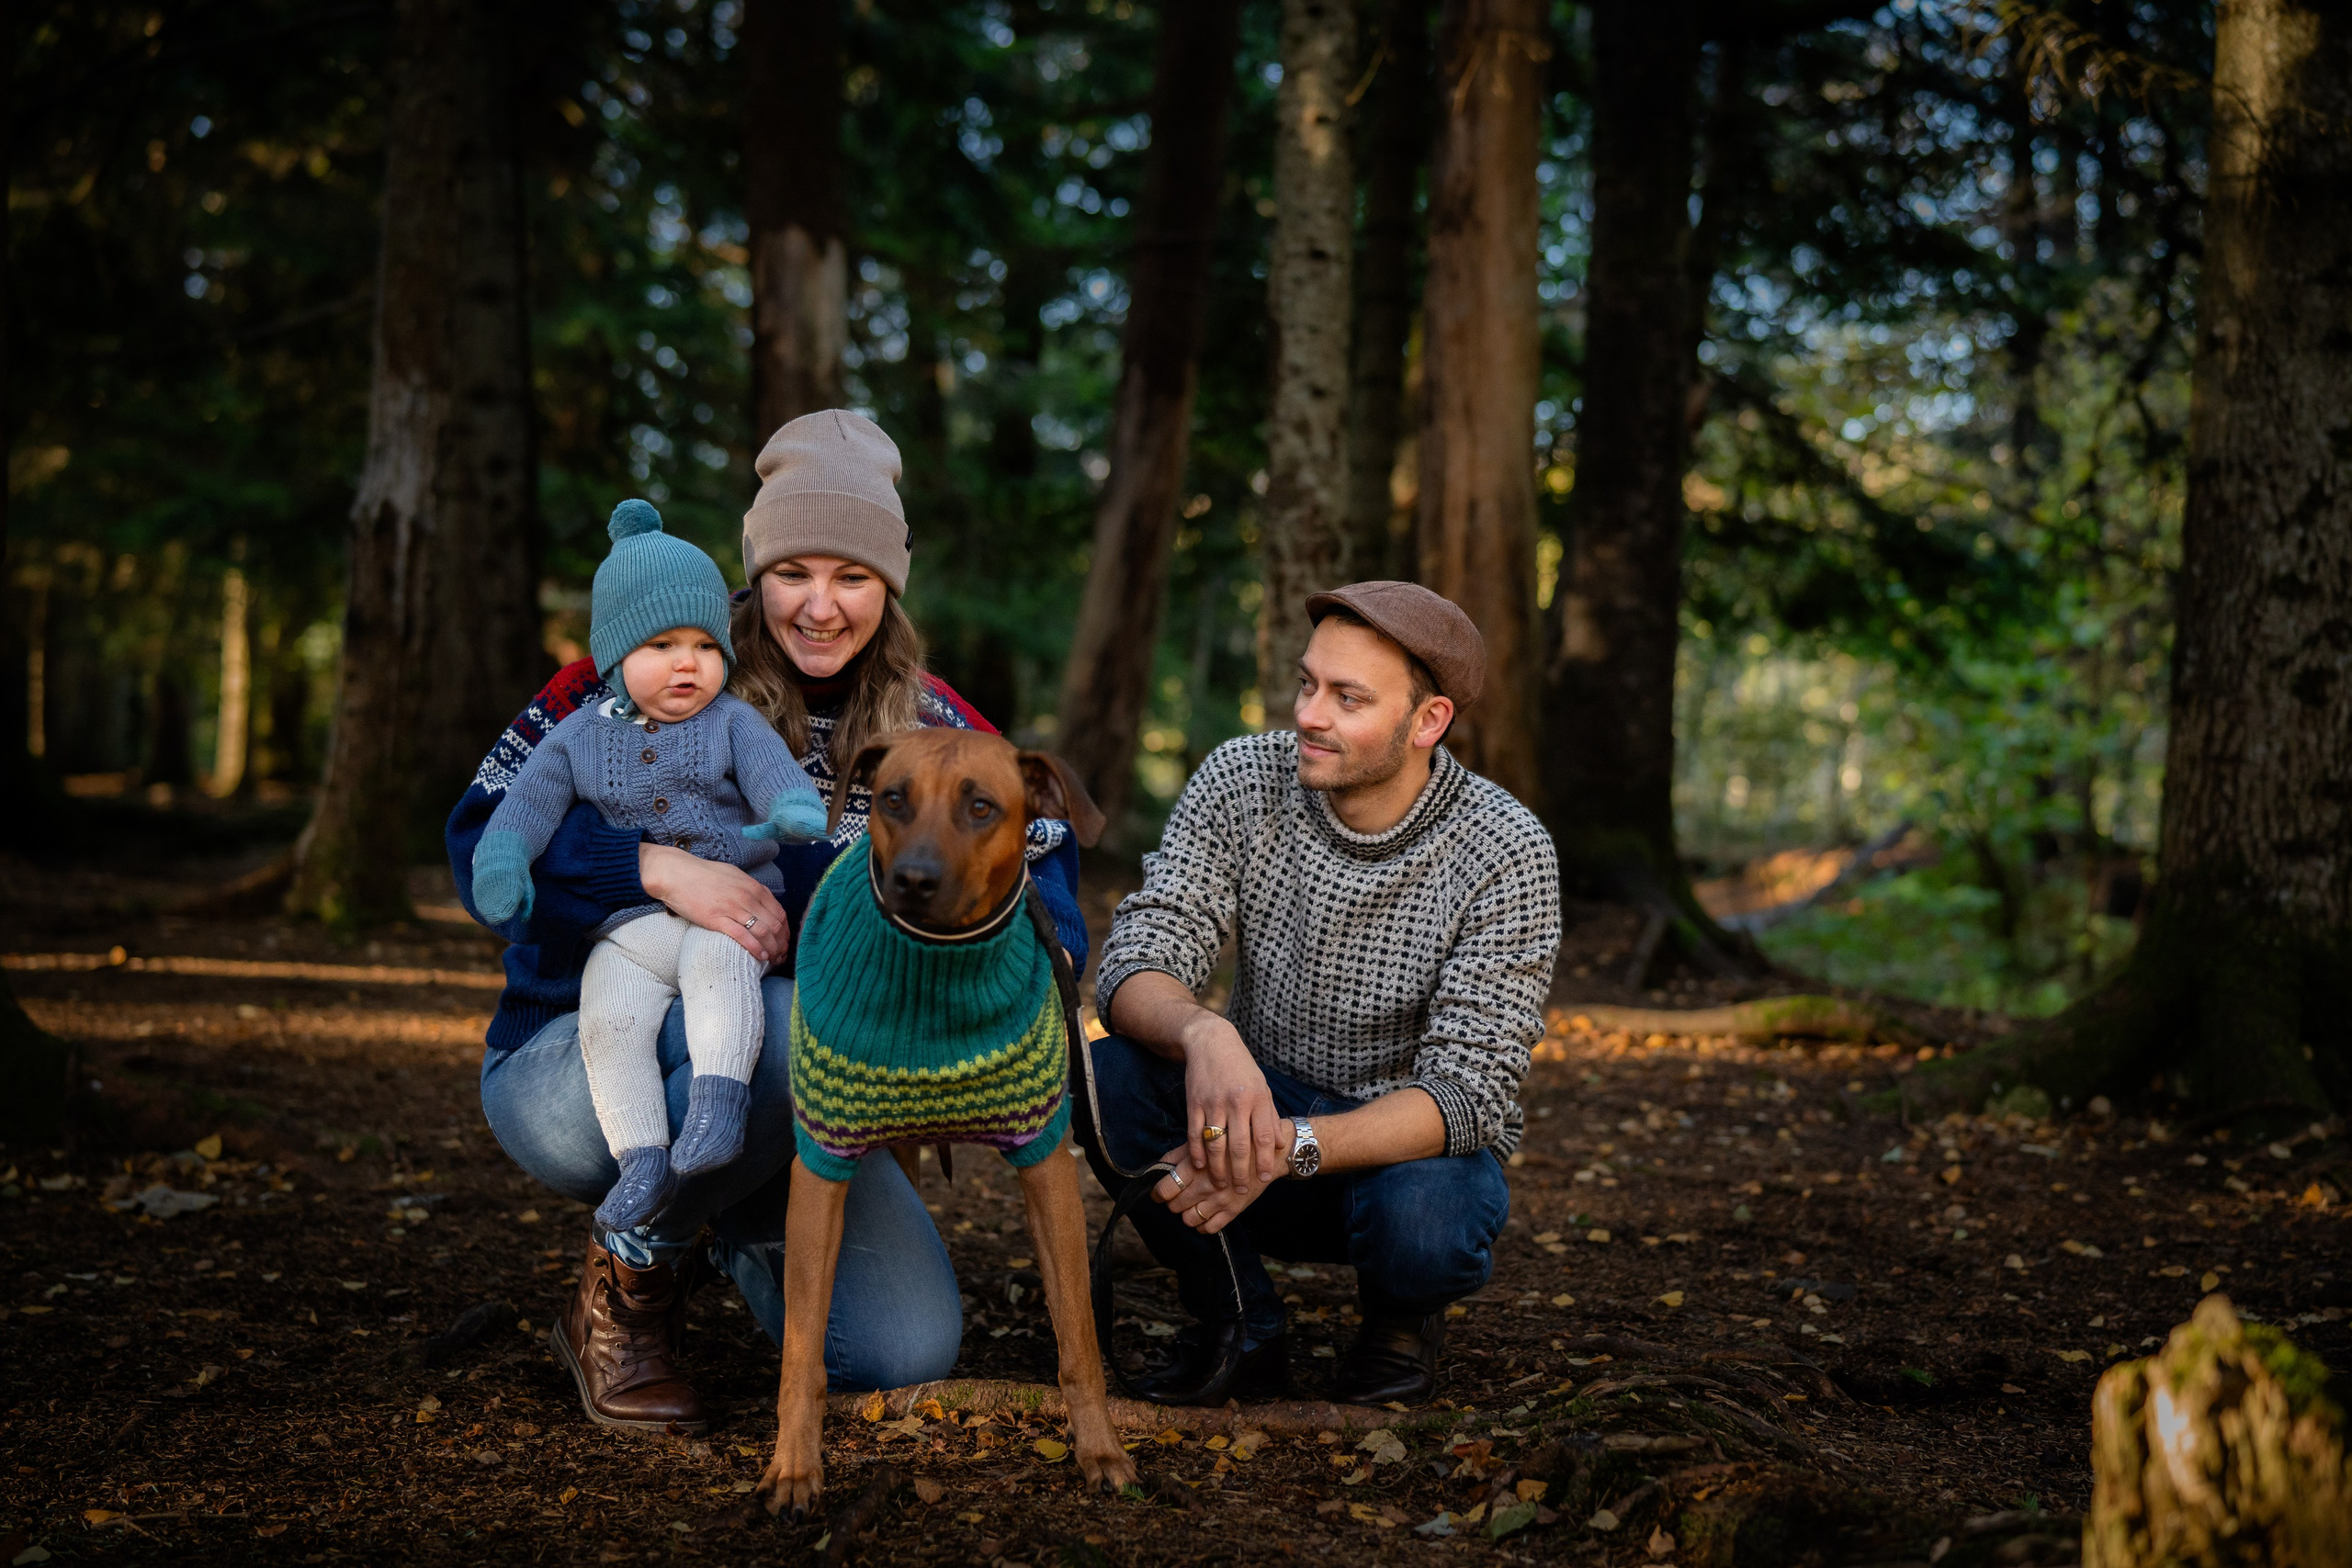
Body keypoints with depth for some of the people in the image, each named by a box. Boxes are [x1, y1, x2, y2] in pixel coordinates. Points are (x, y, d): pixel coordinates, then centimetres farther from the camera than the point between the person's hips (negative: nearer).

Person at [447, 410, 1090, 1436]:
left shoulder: (929, 728, 0)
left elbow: (1043, 862, -5)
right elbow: (486, 838, -16)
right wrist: (657, 867, -32)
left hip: (788, 1104, 4)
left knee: (908, 1351, -14)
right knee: (789, 1028, -38)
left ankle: (742, 1230, 21)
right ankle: (624, 1284, -10)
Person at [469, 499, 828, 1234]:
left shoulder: (733, 723, 9)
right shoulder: (580, 737, 13)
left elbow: (776, 774, -6)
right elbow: (530, 800, 6)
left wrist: (795, 814, -31)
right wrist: (500, 860, -15)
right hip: (632, 922, 2)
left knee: (716, 966, -35)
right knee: (607, 1016, -21)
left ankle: (719, 1098, -42)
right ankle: (642, 1157, -20)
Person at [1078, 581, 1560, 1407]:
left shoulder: (1507, 855, -19)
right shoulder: (1242, 779, -11)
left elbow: (1465, 1095, -24)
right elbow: (1135, 964, -18)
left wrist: (1290, 1148, -41)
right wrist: (1204, 1034, -43)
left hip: (1409, 1143, -2)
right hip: (1254, 1111, 3)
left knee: (1423, 1223, -37)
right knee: (1109, 1075, -26)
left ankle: (1400, 1314, 4)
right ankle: (1237, 1326, -1)